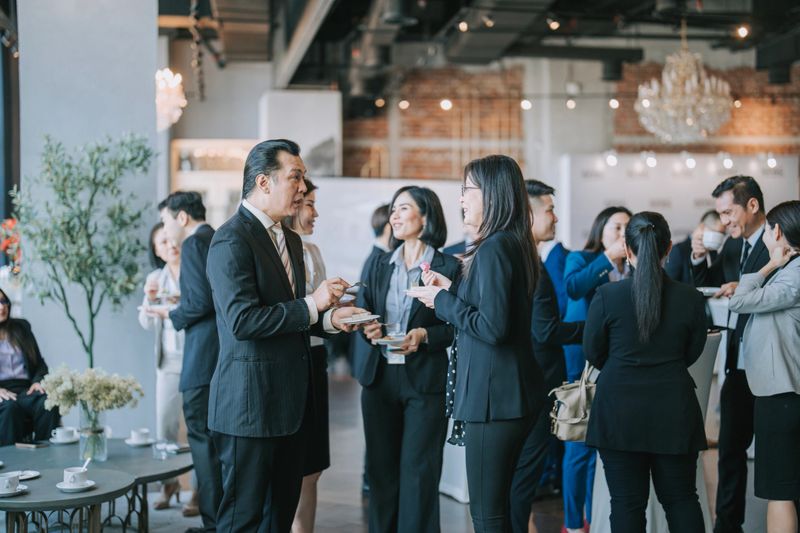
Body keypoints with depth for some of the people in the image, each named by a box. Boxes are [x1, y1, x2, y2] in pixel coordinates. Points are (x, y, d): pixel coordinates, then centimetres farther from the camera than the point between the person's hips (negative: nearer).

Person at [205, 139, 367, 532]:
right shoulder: (232, 240, -14)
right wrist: (311, 304, -18)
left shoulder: (290, 239, 15)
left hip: (292, 402, 9)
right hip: (251, 403, -9)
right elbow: (242, 321, -24)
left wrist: (329, 319, 4)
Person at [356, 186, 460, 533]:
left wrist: (425, 335, -21)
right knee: (381, 468, 11)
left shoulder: (448, 267, -5)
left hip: (425, 381, -5)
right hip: (380, 377, 5)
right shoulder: (381, 265, 11)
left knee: (418, 472, -1)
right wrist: (367, 329, -10)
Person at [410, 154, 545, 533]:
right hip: (516, 392, 10)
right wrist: (452, 290, 12)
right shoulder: (518, 245, 12)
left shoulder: (493, 249, -17)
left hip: (493, 396, -10)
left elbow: (492, 328, -22)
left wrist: (443, 301, -10)